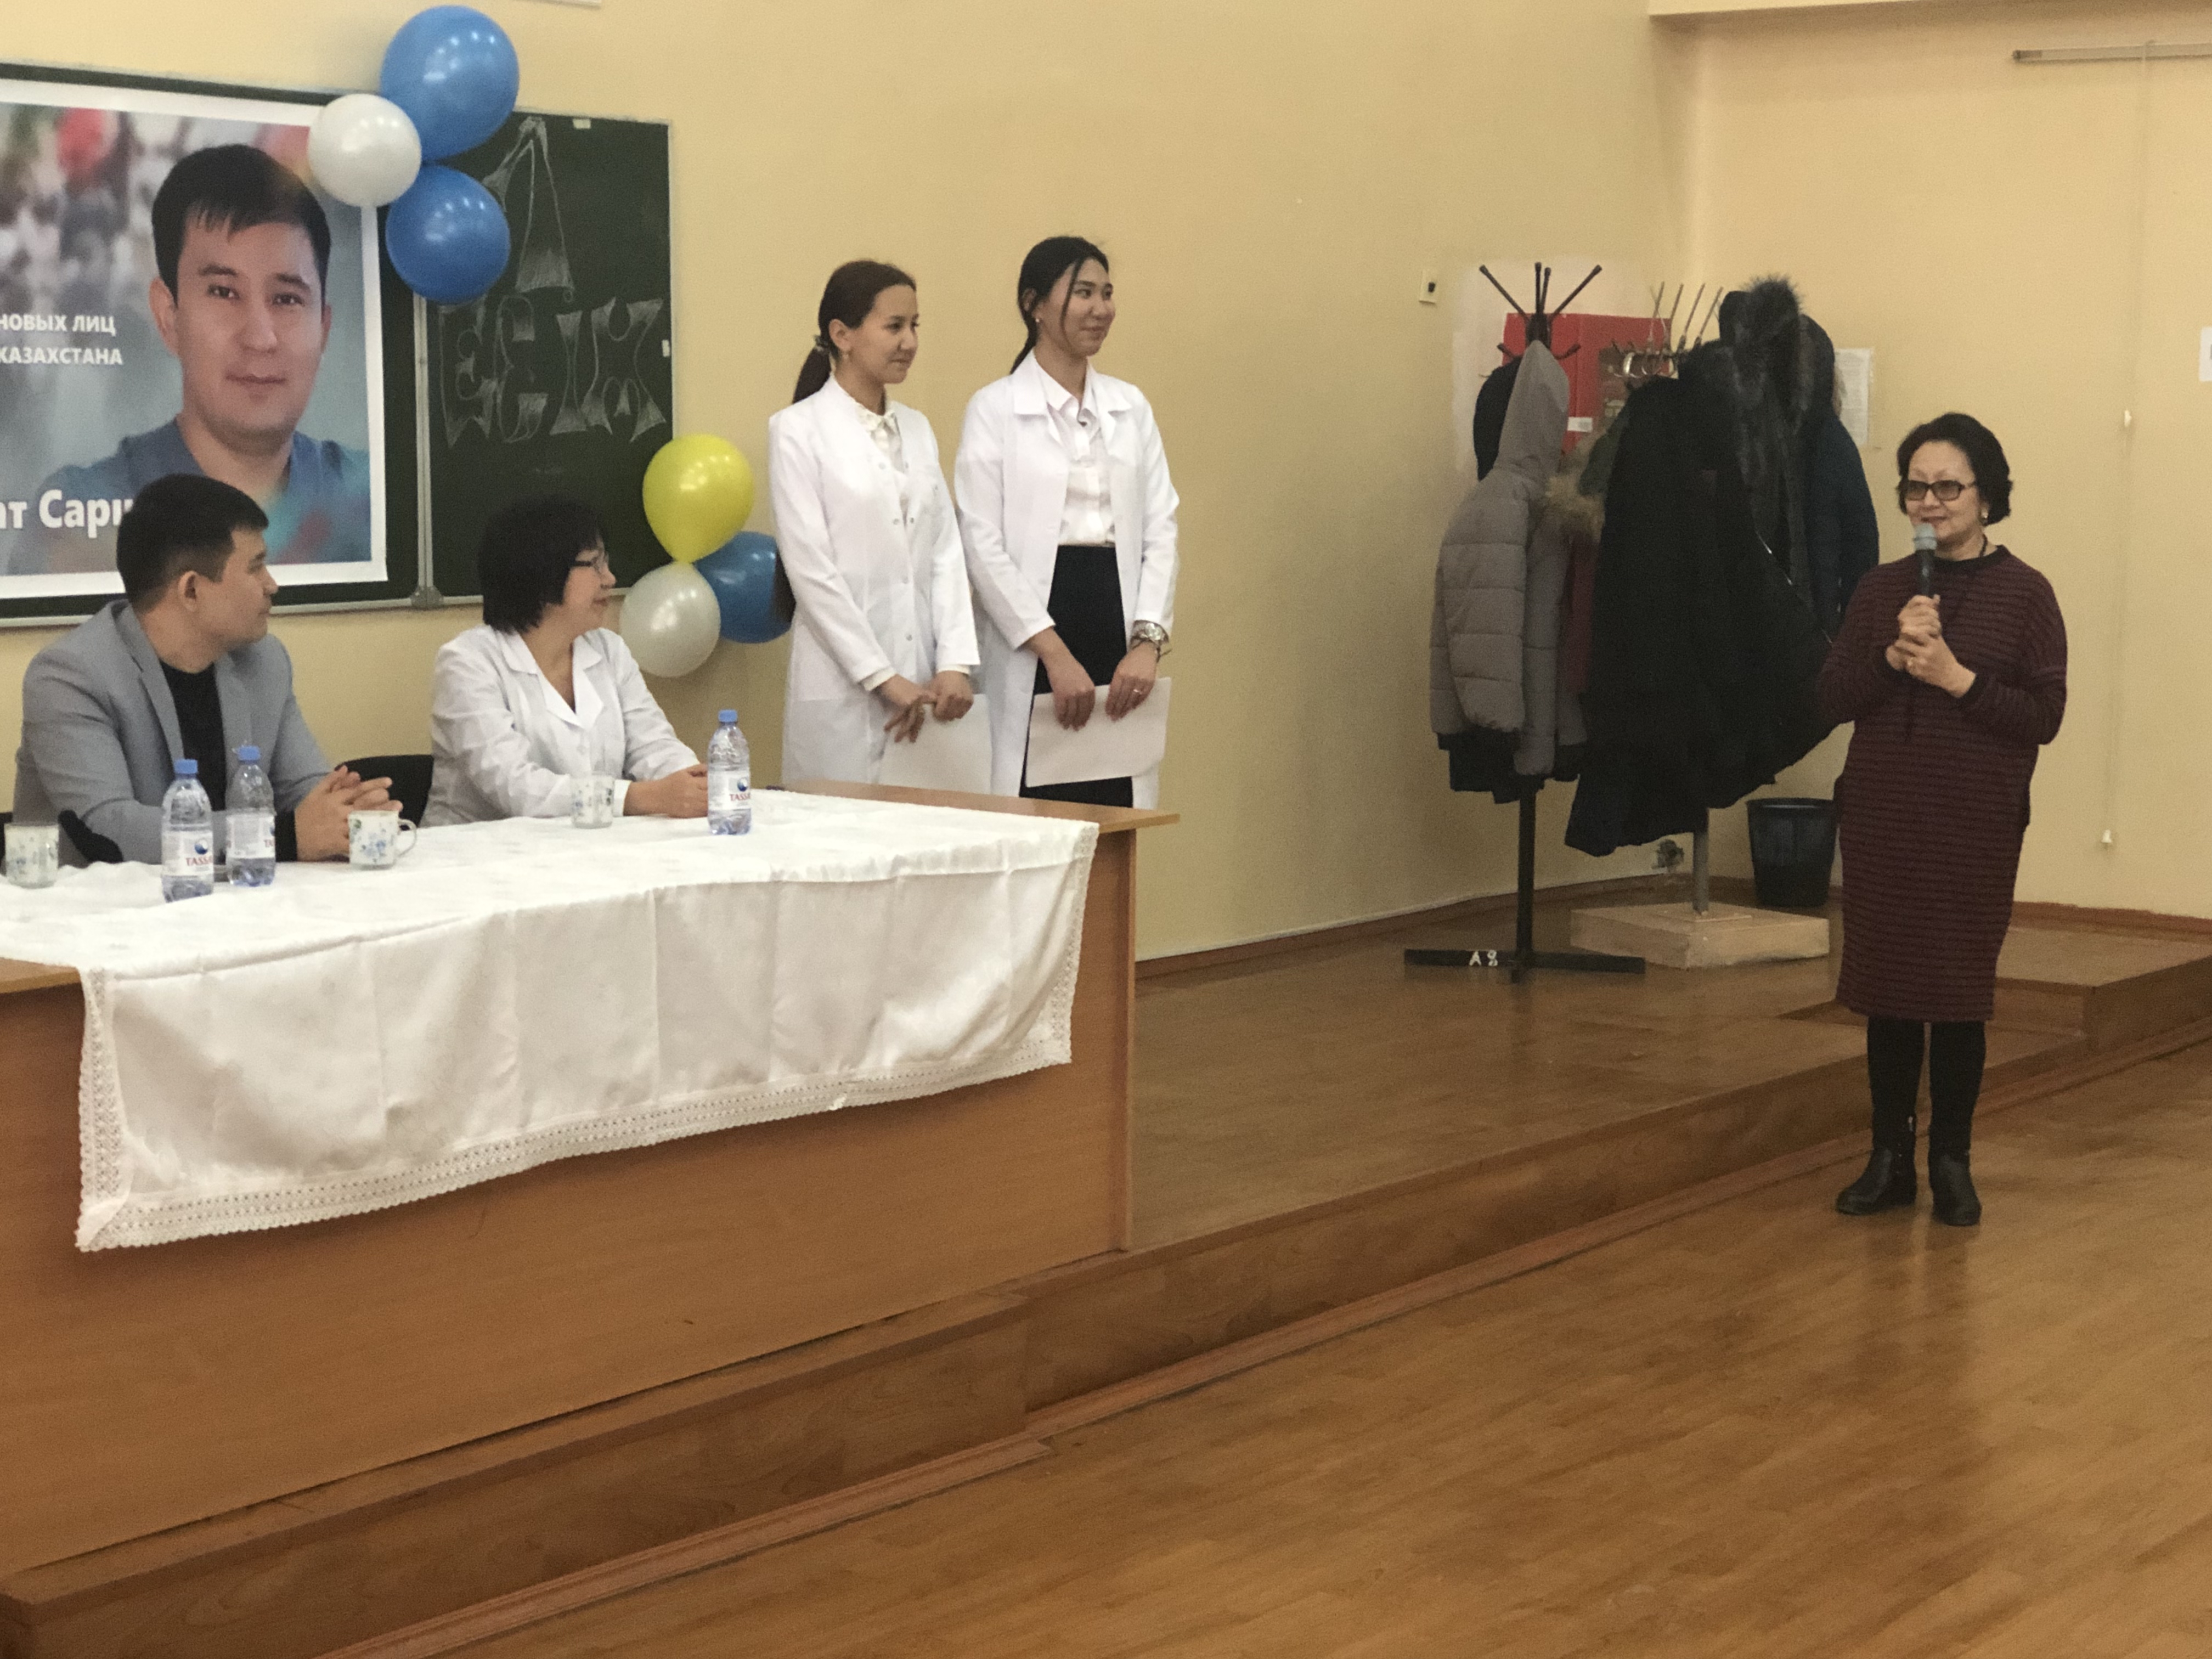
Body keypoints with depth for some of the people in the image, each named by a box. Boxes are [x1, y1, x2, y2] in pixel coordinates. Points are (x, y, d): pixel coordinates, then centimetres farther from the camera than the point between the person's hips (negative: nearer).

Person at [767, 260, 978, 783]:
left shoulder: (917, 430, 15)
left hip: (925, 683, 5)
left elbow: (947, 551, 9)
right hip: (844, 685, -5)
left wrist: (955, 664, -4)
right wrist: (882, 678, -12)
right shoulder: (797, 431, -3)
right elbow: (810, 568, -9)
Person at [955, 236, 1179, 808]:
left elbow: (1161, 531, 9)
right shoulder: (995, 409, 1)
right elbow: (983, 544, -6)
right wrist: (1055, 654, -13)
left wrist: (1147, 642, -5)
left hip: (1119, 634, 4)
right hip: (1033, 651, -4)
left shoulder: (1131, 407, 14)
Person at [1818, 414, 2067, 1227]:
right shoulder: (1881, 588, 7)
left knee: (1959, 992, 3)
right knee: (1885, 988, 7)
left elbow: (2046, 715, -7)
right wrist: (1892, 657, -14)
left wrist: (1958, 677, -17)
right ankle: (1890, 1158, 18)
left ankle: (1952, 1163, 15)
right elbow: (1833, 699, 2)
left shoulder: (2023, 594, -2)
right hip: (1882, 818, 3)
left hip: (1977, 826, -3)